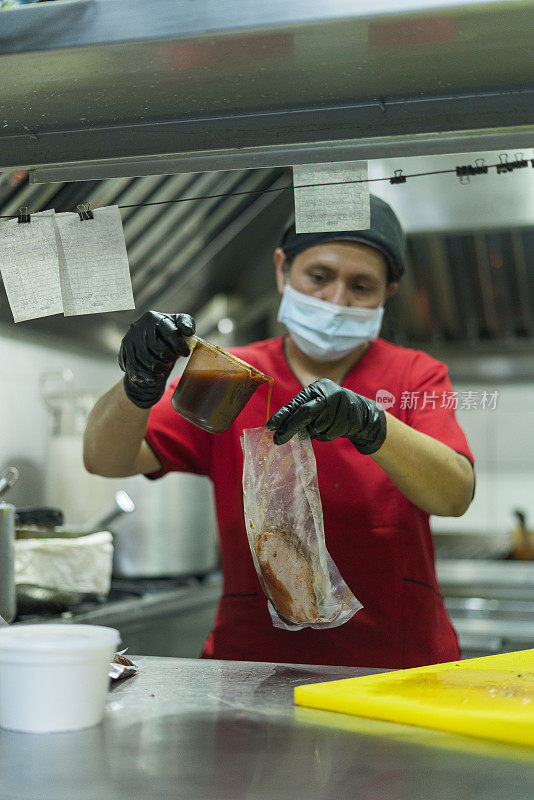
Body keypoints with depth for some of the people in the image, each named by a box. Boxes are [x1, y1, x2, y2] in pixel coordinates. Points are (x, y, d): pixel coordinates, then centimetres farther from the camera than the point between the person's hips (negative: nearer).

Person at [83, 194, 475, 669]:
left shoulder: (416, 376, 7)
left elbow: (456, 496, -11)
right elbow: (105, 459, -2)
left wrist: (369, 422, -29)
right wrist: (139, 386, -22)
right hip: (252, 659, 1)